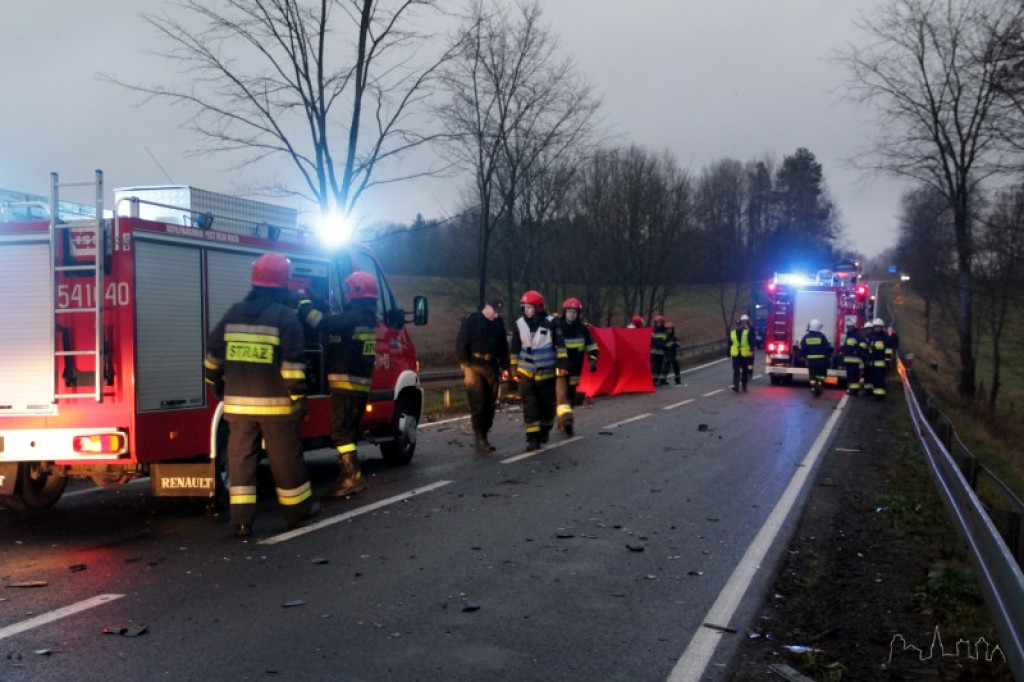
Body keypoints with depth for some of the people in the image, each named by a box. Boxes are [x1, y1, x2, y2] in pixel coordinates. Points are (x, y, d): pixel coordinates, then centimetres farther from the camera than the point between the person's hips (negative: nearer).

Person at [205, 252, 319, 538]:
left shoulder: (234, 313, 7)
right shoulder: (285, 316, -8)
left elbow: (213, 356, 11)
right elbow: (293, 364, -14)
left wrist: (217, 386, 24)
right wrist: (299, 398, -8)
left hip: (238, 401, 4)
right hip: (275, 402, -4)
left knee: (241, 459, 8)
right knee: (286, 458, 8)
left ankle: (242, 520, 6)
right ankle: (297, 510, 22)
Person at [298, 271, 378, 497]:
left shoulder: (353, 318, -18)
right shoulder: (366, 317, 15)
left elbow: (322, 322, -24)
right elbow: (334, 320, 23)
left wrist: (303, 303, -9)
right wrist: (316, 302, 15)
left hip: (346, 383, -10)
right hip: (360, 383, 10)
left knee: (340, 431, -7)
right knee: (348, 430, 17)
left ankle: (353, 477, -8)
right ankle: (350, 474, 23)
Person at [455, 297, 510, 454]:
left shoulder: (499, 323, 13)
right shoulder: (470, 320, -2)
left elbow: (503, 346, 18)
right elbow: (461, 344, -4)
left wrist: (505, 367, 12)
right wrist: (465, 363, -11)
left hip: (491, 366, 5)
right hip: (474, 365, -5)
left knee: (490, 404, 6)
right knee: (477, 403, -12)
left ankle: (484, 437, 15)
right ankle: (479, 439, -13)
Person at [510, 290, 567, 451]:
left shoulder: (550, 323, -8)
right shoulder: (520, 324, 0)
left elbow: (560, 345, -5)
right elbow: (514, 348, 8)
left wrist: (562, 364, -11)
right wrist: (513, 368, 8)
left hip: (547, 372, -1)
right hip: (527, 372, 1)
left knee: (548, 404, 9)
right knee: (529, 405, -6)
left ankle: (544, 431, 32)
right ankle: (533, 438, -7)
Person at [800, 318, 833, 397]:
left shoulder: (806, 337, -3)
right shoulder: (822, 336, -9)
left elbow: (802, 349, 0)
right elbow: (828, 348, -6)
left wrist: (803, 356, 15)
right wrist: (829, 357, 8)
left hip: (810, 360, 1)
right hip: (821, 360, -1)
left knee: (812, 376, 7)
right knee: (821, 374, 17)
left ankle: (814, 388, -2)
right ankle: (820, 385, 3)